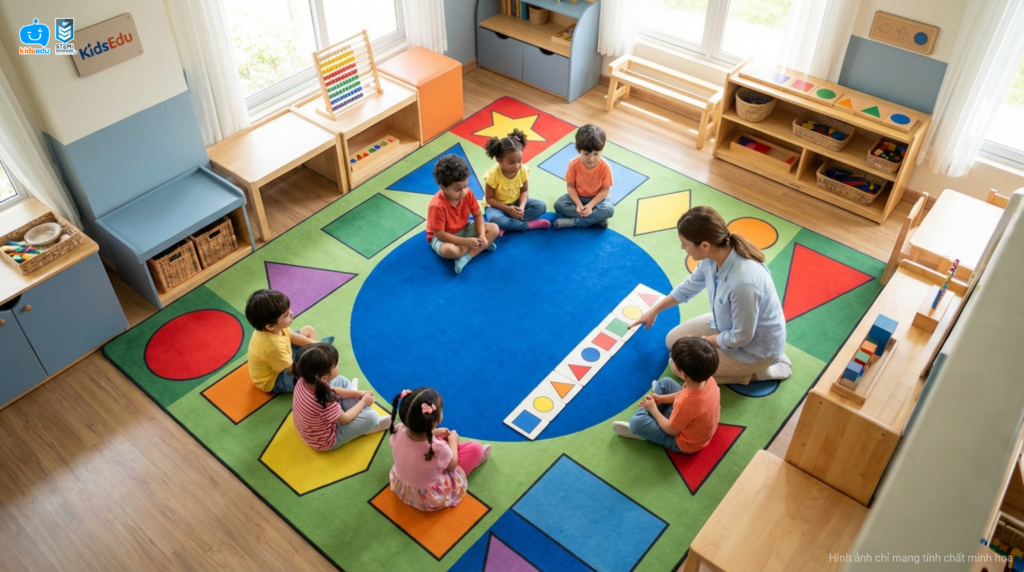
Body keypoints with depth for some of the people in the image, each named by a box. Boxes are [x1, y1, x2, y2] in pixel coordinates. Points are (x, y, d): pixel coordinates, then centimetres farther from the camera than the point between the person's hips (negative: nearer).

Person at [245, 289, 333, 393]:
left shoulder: (273, 328, -19)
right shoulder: (273, 346, -42)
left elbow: (292, 337, 2)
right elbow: (292, 370, -27)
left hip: (283, 358, 8)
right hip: (274, 381, -8)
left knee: (309, 331, 10)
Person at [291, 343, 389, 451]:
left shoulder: (305, 380, -23)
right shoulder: (325, 404, -42)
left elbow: (331, 389, -1)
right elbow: (344, 419, -20)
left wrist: (357, 394, -1)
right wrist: (363, 402, -6)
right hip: (325, 441, -7)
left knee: (341, 381, 8)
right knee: (371, 416, -14)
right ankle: (368, 426, 20)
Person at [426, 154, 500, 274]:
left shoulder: (468, 194, -16)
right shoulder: (437, 206, -33)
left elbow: (477, 216, -6)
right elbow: (440, 234, -28)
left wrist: (482, 236, -24)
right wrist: (466, 242, -33)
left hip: (463, 230, 6)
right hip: (441, 236, -6)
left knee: (494, 228, -10)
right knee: (449, 250, -41)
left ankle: (466, 257, -22)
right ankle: (481, 246, -14)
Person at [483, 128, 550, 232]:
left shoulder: (523, 170, -16)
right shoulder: (493, 174, -25)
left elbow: (524, 191, -4)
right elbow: (489, 198, -17)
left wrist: (521, 207, -25)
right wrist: (508, 209, -29)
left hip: (516, 203, 5)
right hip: (497, 205, -5)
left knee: (541, 206, -16)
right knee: (494, 219, -37)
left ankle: (505, 227, -24)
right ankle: (529, 225, -22)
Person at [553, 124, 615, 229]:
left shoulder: (605, 167, -22)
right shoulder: (574, 164, -20)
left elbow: (605, 190, -16)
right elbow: (570, 186, -11)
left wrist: (590, 205, -27)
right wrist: (578, 204, -24)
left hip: (597, 198, -2)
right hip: (577, 196, 2)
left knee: (609, 209, -32)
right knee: (558, 205, -24)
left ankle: (573, 222, -27)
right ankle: (596, 218, -25)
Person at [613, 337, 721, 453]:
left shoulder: (685, 404, -43)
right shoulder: (708, 379, -22)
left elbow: (671, 430, -23)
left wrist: (653, 409, -10)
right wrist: (662, 399, -1)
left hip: (685, 443, -7)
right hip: (692, 421, 7)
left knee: (636, 421, -17)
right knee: (665, 383, 13)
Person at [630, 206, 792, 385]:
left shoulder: (743, 282, -42)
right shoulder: (714, 255, -16)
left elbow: (741, 337, -27)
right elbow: (690, 286, 6)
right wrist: (654, 311, 18)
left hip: (754, 347, -8)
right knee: (673, 340, 13)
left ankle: (755, 370, 8)